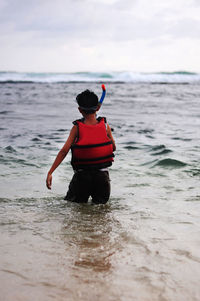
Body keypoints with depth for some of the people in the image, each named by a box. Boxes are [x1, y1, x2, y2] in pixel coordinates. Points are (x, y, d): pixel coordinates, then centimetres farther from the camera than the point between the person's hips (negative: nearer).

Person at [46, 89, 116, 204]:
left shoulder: (77, 128, -9)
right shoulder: (105, 126, -6)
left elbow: (64, 151, -13)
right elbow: (114, 148, 7)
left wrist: (50, 172, -13)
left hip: (82, 175, -1)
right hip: (102, 175, 1)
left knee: (74, 203, 18)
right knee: (101, 204, 17)